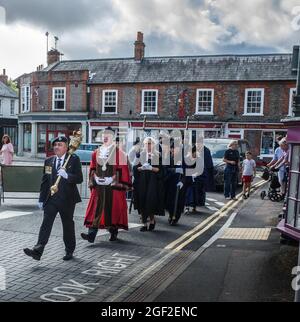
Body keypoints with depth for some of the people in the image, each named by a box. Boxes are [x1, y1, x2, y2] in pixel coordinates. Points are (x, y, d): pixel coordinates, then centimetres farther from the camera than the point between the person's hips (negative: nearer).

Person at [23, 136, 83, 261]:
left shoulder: (74, 159, -3)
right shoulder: (48, 161, 9)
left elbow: (79, 179, -9)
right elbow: (44, 181, 12)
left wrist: (66, 175, -26)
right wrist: (41, 199, 11)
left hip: (67, 200, -3)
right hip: (51, 199, 3)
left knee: (68, 225, 9)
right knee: (46, 224, -6)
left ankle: (69, 251, 24)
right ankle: (38, 250, -10)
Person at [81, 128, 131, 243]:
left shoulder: (119, 153, -2)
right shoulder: (96, 153, 11)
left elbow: (123, 169, -4)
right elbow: (92, 169, 16)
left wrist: (121, 184, -9)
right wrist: (93, 181, 9)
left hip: (113, 186, -3)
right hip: (99, 186, 3)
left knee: (113, 209, 4)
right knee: (95, 209, -3)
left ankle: (114, 232, 21)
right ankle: (91, 234, -5)